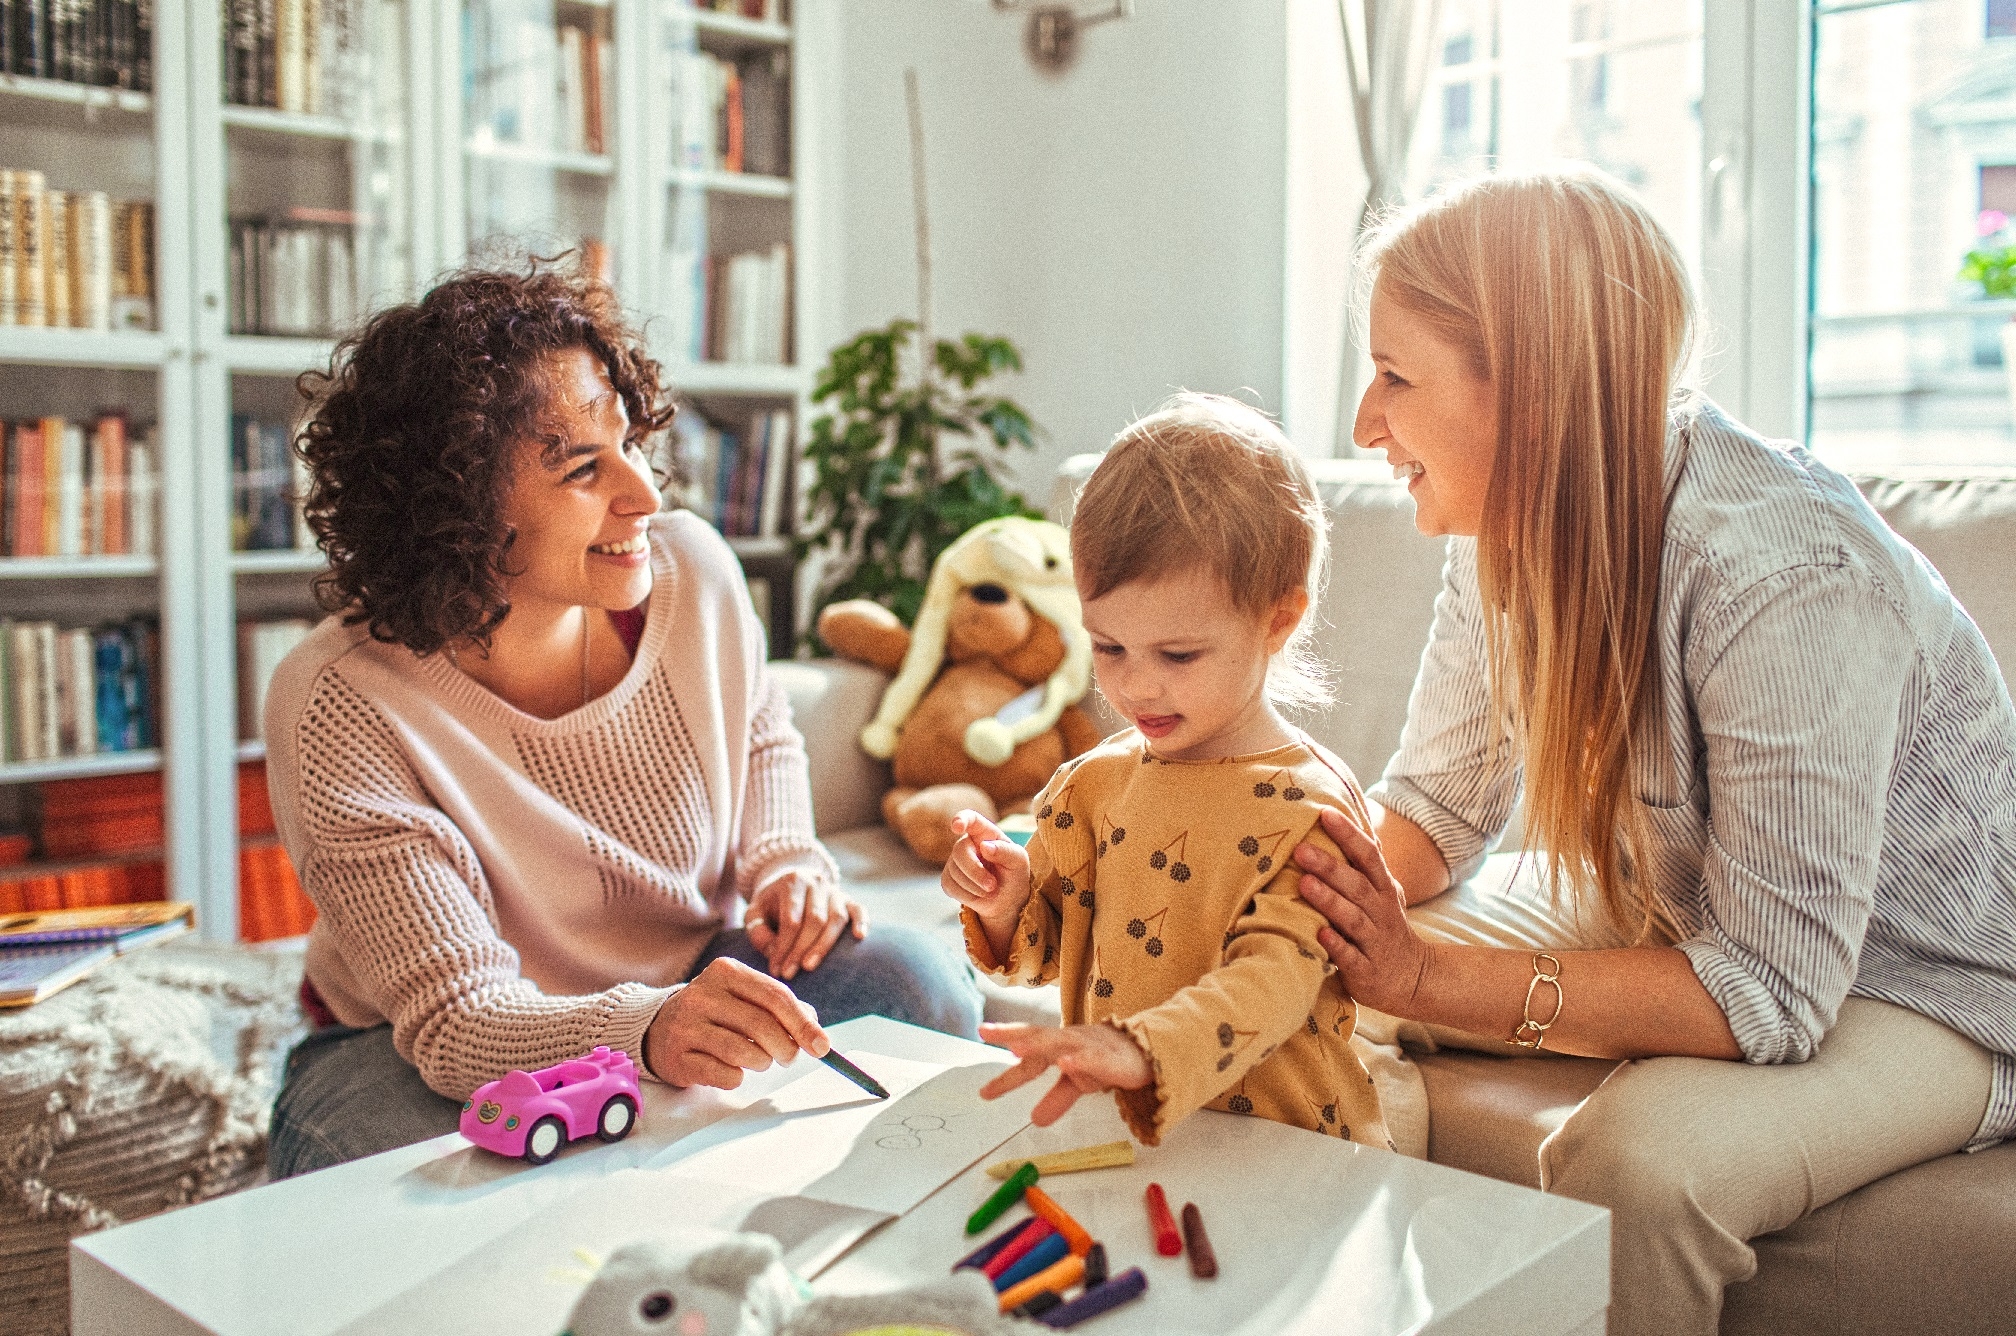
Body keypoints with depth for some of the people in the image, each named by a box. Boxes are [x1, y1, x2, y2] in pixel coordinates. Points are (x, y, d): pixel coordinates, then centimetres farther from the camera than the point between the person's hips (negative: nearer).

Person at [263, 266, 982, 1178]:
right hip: (414, 1058, -4)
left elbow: (762, 738, 11)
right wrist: (647, 1033, -50)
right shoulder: (344, 709, -28)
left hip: (690, 979, 5)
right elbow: (455, 1018, -29)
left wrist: (785, 862, -10)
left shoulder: (692, 572, -13)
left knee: (916, 980, -20)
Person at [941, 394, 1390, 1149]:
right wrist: (1007, 907, -5)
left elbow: (1276, 978, -25)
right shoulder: (1093, 784, 8)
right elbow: (1045, 954, 18)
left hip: (1280, 1148, -6)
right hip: (1112, 1134, 6)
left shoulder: (1305, 806, -11)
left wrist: (1140, 1050, -42)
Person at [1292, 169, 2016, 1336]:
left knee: (1638, 1158, -35)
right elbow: (1437, 811, -3)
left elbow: (1768, 993, -32)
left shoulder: (1788, 584, -34)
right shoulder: (1513, 529, -9)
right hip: (1673, 912, 7)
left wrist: (1429, 978, -35)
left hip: (1917, 989, -7)